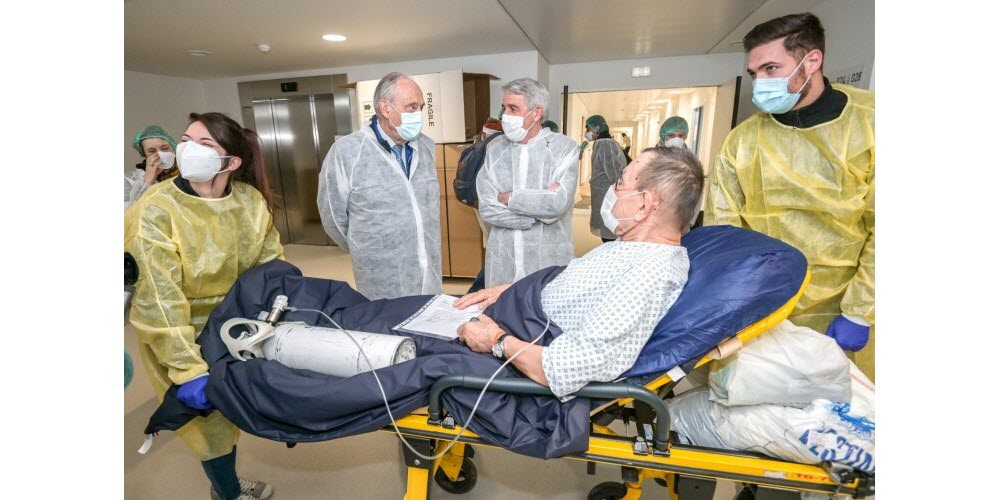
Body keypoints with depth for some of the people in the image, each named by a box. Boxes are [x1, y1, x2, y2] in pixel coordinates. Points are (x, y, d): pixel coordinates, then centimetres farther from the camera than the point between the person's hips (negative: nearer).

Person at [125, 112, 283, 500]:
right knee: (209, 419, 11)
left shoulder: (251, 199, -10)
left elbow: (271, 263, -2)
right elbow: (159, 299, -27)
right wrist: (189, 370, -30)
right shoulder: (156, 211, -23)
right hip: (181, 336, -4)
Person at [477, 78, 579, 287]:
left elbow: (558, 204, -18)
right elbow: (486, 209, -6)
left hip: (549, 262, -3)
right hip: (502, 263, 3)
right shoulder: (495, 150, 5)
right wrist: (539, 210, -13)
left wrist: (509, 198, -8)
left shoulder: (564, 148, -4)